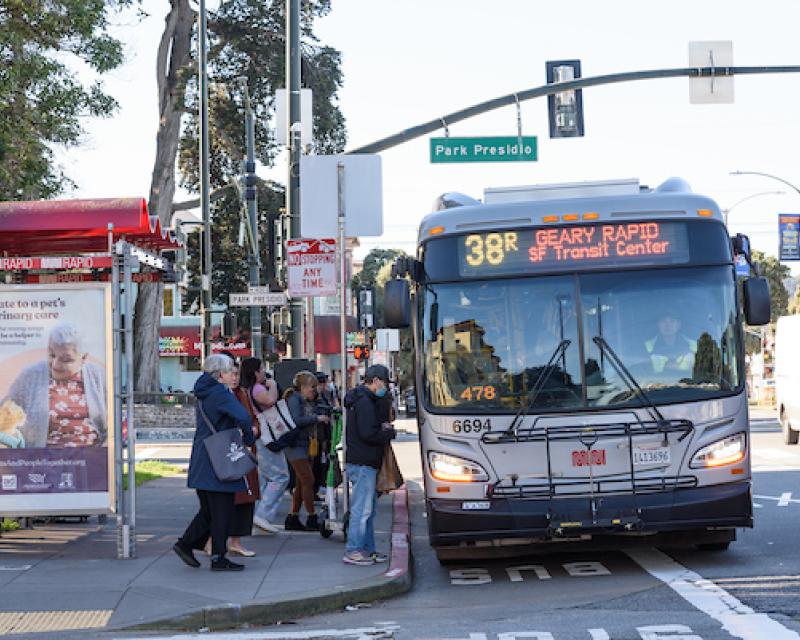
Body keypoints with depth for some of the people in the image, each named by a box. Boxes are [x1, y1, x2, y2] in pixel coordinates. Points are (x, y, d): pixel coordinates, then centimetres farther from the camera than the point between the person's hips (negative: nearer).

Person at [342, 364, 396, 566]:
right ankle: (353, 552, -6)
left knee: (369, 507, 15)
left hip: (365, 463, 11)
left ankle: (368, 549, 21)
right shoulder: (364, 402, -15)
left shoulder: (364, 399, 19)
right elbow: (368, 434, -21)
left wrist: (382, 429, 5)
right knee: (362, 509, -8)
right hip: (363, 464, -11)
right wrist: (389, 433, -7)